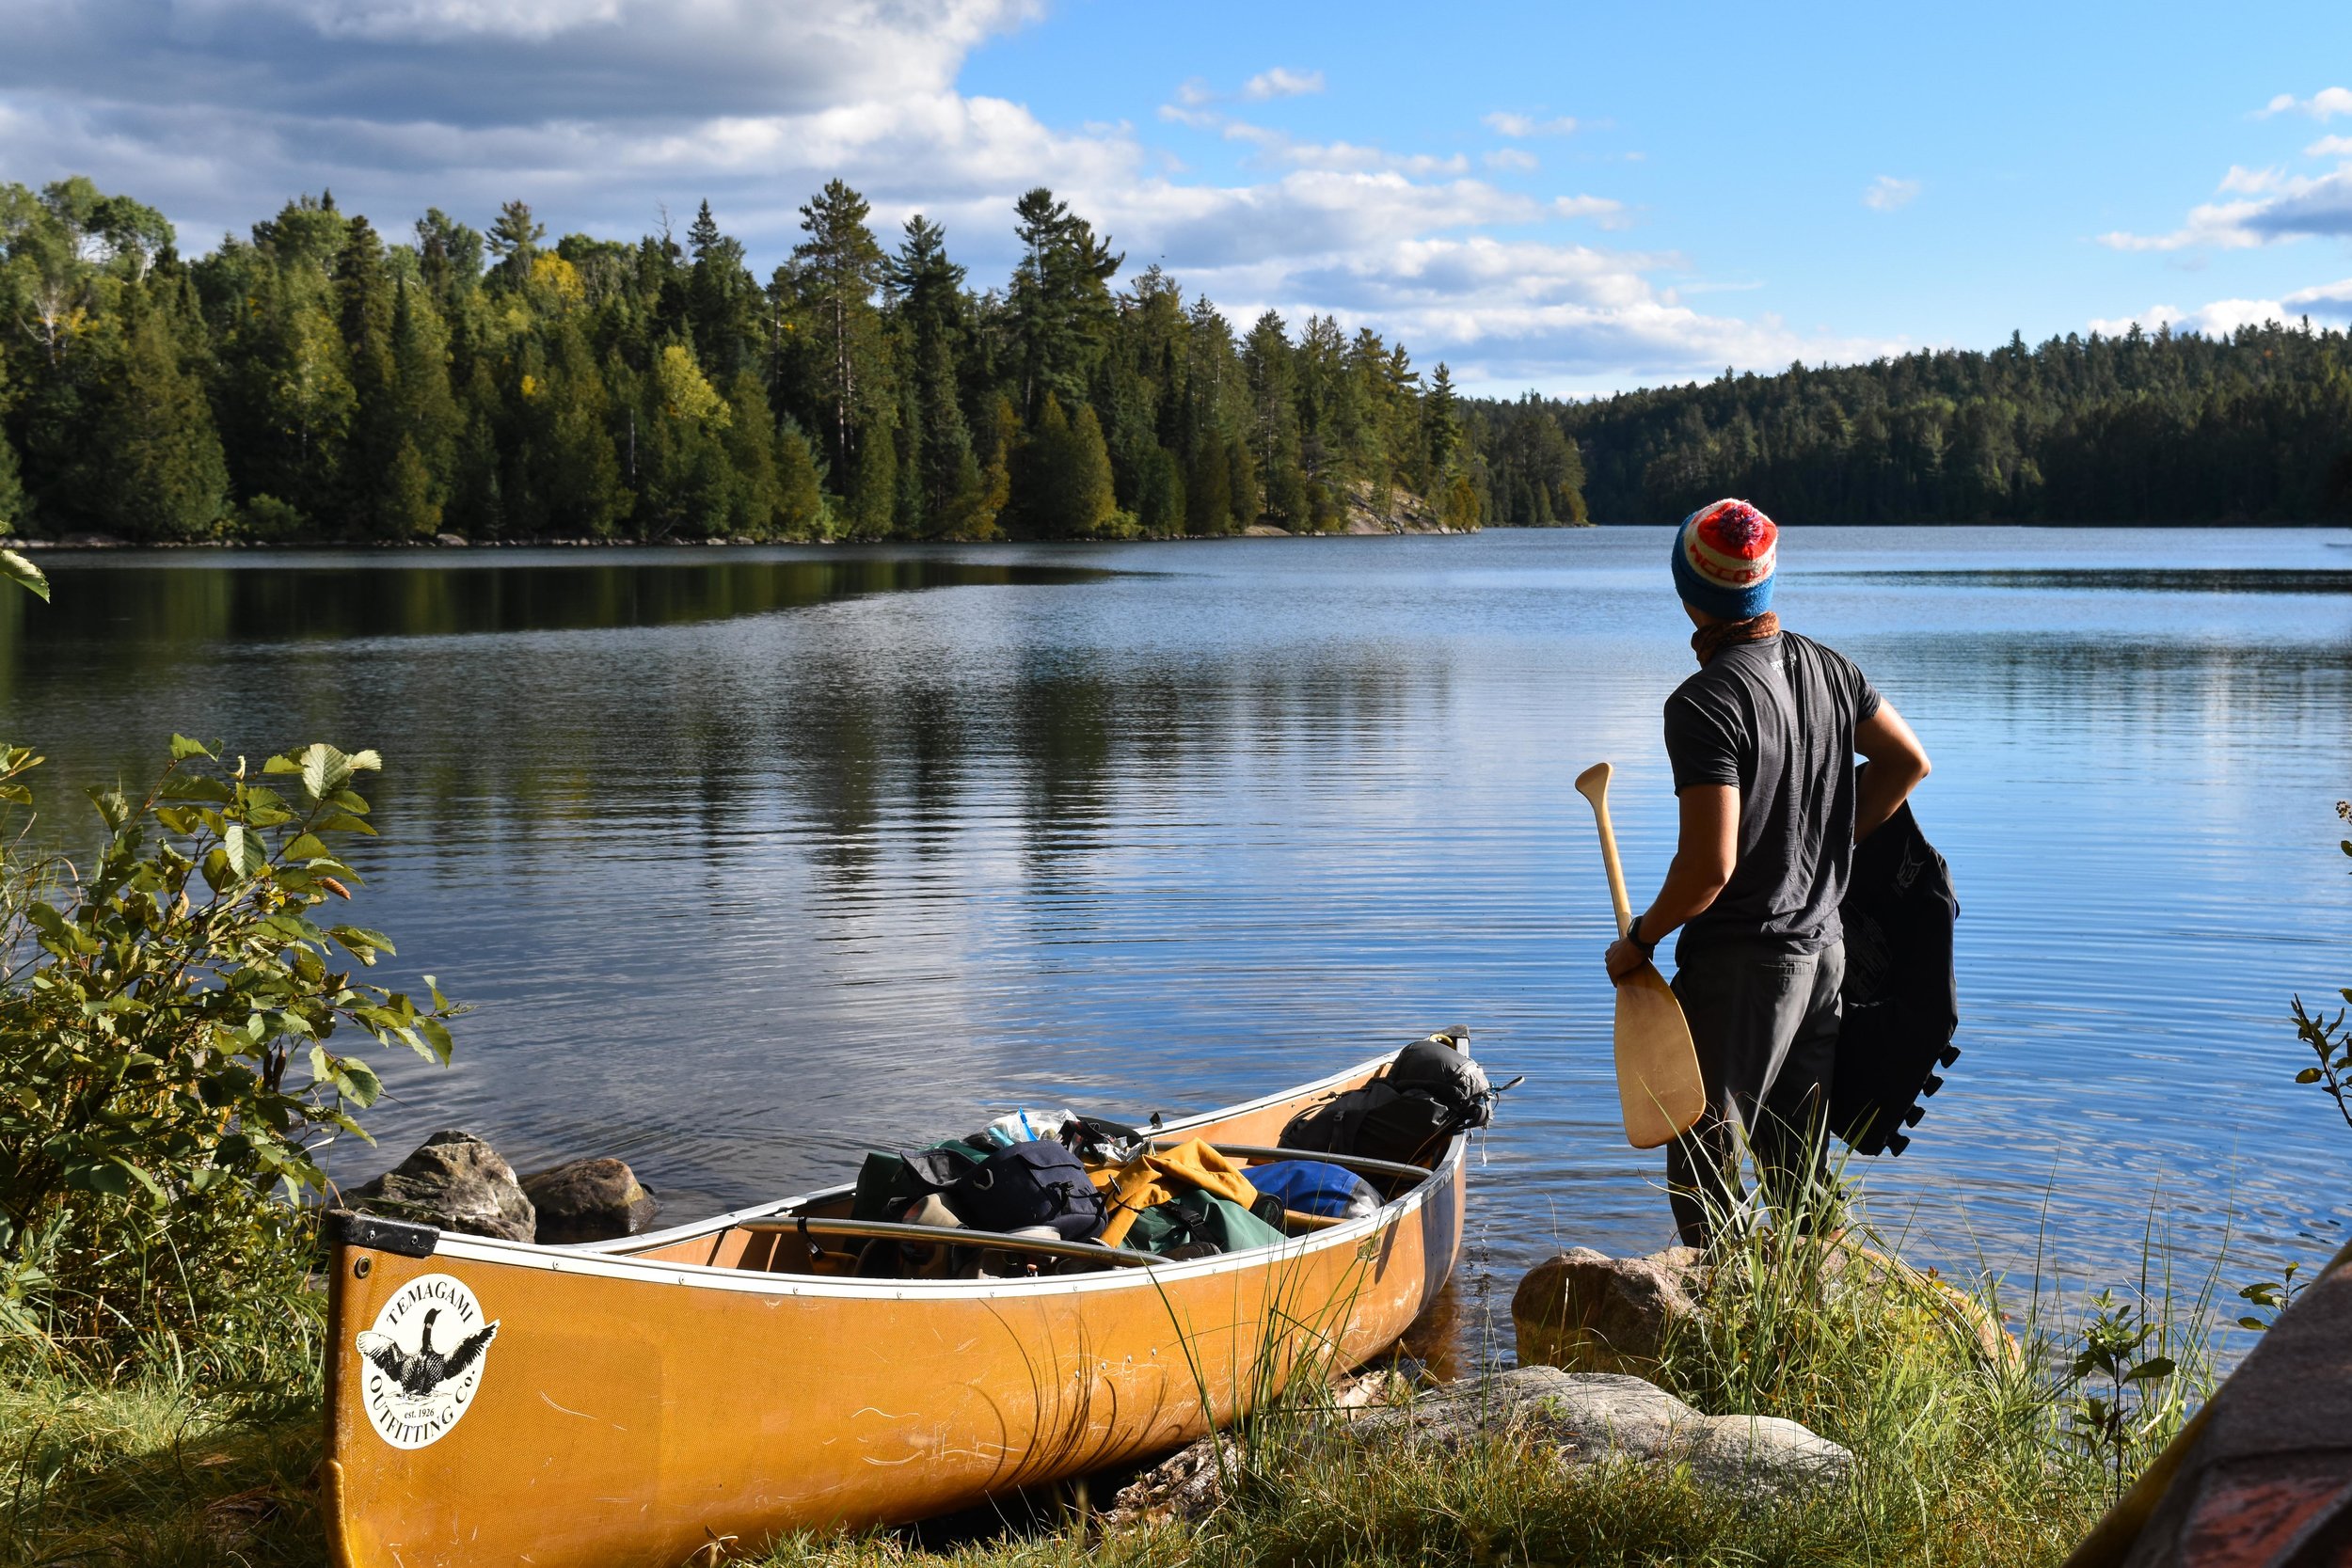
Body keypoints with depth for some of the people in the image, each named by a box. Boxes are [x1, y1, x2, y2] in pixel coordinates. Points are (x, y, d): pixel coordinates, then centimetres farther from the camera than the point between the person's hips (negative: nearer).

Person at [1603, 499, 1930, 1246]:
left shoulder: (1704, 702, -21)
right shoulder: (1827, 667, 3)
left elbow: (1710, 866, -24)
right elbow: (1908, 761, 17)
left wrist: (1638, 940, -9)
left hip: (1740, 962, -8)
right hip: (1824, 946, 8)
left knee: (1702, 1162, 0)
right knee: (1798, 1165, 18)